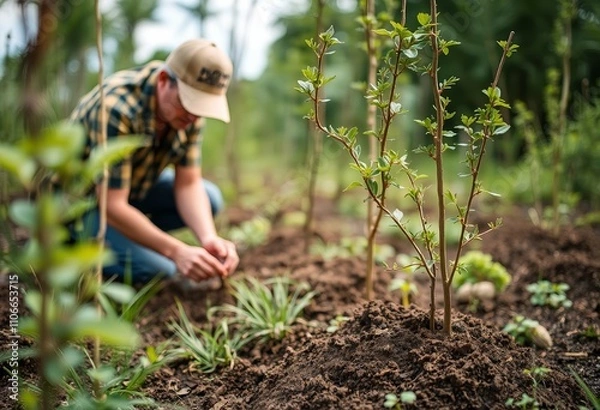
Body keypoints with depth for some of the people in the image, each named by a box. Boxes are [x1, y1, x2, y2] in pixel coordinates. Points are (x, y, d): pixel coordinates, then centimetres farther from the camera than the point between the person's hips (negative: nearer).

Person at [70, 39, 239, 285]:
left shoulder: (190, 104, -14)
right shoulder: (115, 108, -35)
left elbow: (188, 184, -12)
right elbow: (112, 206, -34)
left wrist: (209, 238, -30)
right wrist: (177, 251, -41)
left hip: (134, 184, 7)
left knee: (210, 199, -6)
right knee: (157, 269, -22)